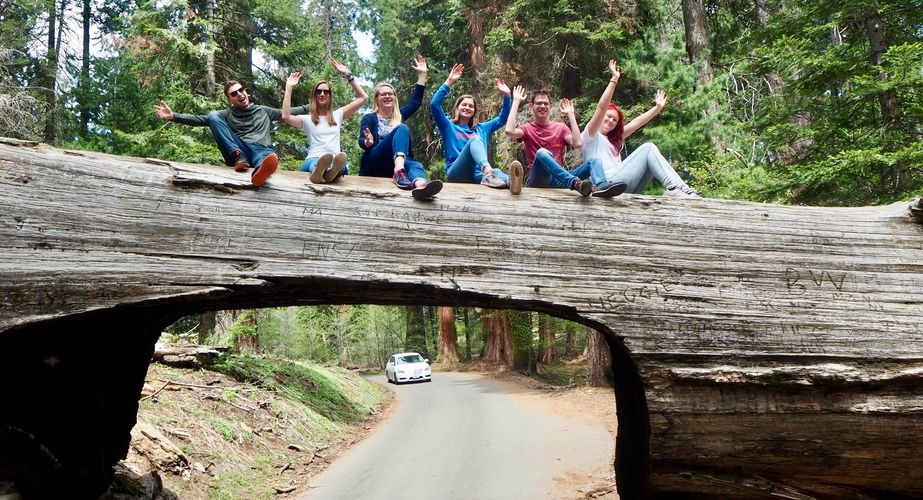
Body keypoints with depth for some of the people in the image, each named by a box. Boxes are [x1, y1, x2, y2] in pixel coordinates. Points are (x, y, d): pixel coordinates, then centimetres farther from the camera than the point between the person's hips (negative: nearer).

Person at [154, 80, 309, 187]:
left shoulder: (263, 111, 25)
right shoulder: (227, 114, 19)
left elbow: (288, 113, 23)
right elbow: (199, 119, 9)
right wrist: (173, 116, -4)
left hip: (260, 150, -1)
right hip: (236, 152, 1)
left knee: (269, 155, -40)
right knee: (213, 116, -15)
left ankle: (260, 169, -80)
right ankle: (239, 157, -34)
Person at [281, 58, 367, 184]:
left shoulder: (337, 115, 25)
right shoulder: (307, 119, 19)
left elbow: (363, 97, 20)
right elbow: (286, 117, -3)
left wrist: (347, 75, 16)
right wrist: (289, 88, 1)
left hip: (334, 160, 1)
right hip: (313, 160, -1)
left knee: (341, 161, -40)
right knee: (316, 163, -42)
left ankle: (332, 170, -74)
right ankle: (319, 169, -78)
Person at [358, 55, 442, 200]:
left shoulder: (400, 115, 25)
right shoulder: (369, 117, 11)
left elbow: (416, 101, 21)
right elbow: (361, 141, -3)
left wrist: (422, 74, 18)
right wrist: (368, 142, -27)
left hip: (396, 162, 4)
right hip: (375, 164, -4)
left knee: (415, 165, -36)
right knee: (402, 128, -27)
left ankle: (420, 186, -75)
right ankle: (399, 171, -54)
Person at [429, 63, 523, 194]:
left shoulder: (482, 128, 29)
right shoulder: (449, 127, 16)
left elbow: (502, 119, 29)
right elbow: (434, 105, 0)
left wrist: (506, 96, 15)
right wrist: (449, 82, -5)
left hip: (477, 174, 3)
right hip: (456, 174, -3)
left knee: (496, 172, -35)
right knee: (475, 140, -30)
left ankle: (510, 181, -73)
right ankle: (488, 171, -61)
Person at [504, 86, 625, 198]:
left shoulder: (560, 127, 16)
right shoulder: (528, 128, 11)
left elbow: (578, 143, -4)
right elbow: (509, 131, -13)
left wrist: (570, 114, 2)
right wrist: (516, 101, -4)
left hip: (558, 180, 3)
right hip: (538, 181, -3)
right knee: (541, 152, -34)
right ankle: (576, 183, -59)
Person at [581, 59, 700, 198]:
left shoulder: (614, 138, 31)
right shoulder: (591, 135, 7)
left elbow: (636, 123, 29)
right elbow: (601, 107, -6)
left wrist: (658, 107, 25)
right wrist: (614, 79, -9)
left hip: (621, 186, 8)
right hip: (607, 184, -8)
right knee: (648, 148, -11)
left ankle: (679, 189, -19)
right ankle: (673, 187, -24)